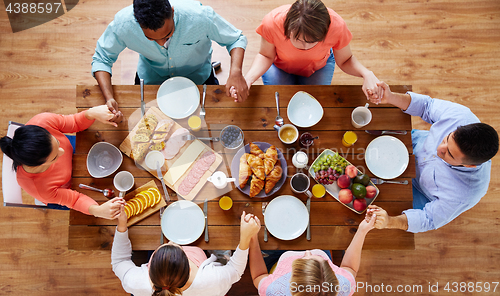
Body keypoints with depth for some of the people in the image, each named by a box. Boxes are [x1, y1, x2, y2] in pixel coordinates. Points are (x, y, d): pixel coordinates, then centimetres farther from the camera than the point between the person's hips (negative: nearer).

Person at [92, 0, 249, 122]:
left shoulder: (200, 16, -38)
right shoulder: (123, 24, -34)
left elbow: (236, 39, -21)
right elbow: (101, 59, -17)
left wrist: (235, 72, -42)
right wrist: (109, 98, -35)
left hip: (198, 76, 0)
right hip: (152, 79, 1)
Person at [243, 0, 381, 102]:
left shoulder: (337, 26, -36)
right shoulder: (272, 22, -39)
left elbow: (345, 60, -19)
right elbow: (266, 56, -21)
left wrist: (366, 74, -40)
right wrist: (248, 78, -41)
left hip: (318, 68, 1)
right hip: (280, 66, 0)